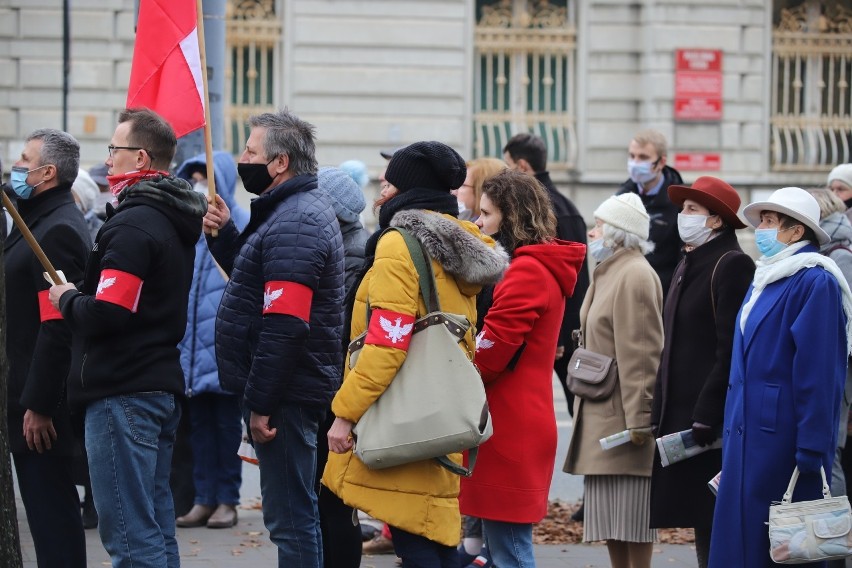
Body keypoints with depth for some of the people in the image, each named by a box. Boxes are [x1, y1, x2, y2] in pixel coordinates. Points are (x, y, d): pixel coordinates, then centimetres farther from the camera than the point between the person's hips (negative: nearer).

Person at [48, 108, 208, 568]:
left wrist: (67, 299, -5)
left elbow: (107, 315, -24)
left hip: (122, 393, -10)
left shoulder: (132, 225, -16)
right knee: (156, 526, 15)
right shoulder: (174, 222, 14)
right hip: (163, 386, 10)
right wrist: (80, 298, 16)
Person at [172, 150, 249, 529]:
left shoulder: (240, 225, -4)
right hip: (190, 342, 5)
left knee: (227, 423, 3)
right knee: (199, 423, 8)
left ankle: (227, 500, 9)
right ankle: (204, 498, 14)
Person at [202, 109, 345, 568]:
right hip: (294, 390, 11)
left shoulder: (294, 223, -18)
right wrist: (225, 236, 12)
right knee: (294, 515, 17)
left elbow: (284, 324, -25)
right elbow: (259, 280, 27)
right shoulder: (302, 210, 16)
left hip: (285, 393, -11)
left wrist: (260, 403, -23)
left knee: (290, 519, -7)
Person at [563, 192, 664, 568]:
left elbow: (641, 354, -20)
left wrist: (638, 420, -22)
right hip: (602, 417, 10)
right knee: (611, 518, 12)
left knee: (631, 520, -6)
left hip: (622, 417, -10)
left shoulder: (634, 276, -15)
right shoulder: (610, 272, 16)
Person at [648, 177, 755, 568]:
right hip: (679, 414, 9)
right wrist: (659, 412, 17)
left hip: (712, 417, -9)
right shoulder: (688, 265, 18)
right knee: (699, 520, 10)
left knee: (714, 521, -7)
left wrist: (707, 414, -20)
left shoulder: (732, 265, -11)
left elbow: (731, 349, -17)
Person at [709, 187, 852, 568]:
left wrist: (811, 450, -19)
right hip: (748, 433, 9)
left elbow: (818, 372, -16)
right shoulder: (764, 279, 17)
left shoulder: (815, 283, -11)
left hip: (782, 436, -9)